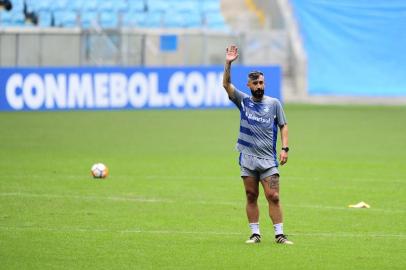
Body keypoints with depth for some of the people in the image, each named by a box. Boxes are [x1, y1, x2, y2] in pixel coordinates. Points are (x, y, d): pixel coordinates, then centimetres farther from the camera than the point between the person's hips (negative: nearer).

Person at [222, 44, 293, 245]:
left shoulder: (274, 103, 5)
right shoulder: (243, 101, 6)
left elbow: (283, 126, 8)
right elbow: (226, 84, -3)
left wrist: (285, 148, -4)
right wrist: (228, 64, -15)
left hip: (268, 159, -1)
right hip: (247, 158, 1)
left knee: (273, 197, -7)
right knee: (251, 197, 4)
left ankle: (279, 235, -6)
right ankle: (255, 234, 10)